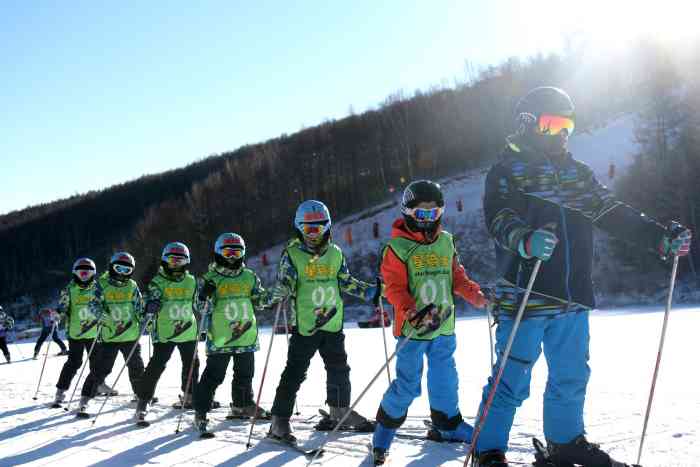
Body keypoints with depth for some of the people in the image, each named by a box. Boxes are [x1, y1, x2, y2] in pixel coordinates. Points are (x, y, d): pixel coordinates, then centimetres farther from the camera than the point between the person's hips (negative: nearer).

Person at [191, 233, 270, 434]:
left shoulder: (250, 277, 7)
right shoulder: (210, 278, -3)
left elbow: (258, 303, 15)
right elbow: (203, 308, -7)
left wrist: (263, 296, -4)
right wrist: (206, 295, -25)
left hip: (246, 336, 5)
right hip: (219, 338, -4)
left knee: (245, 374, 17)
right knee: (213, 376, -7)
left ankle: (243, 406, 36)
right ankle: (200, 412, 2)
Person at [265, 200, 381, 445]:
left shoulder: (335, 253, 7)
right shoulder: (292, 254, -6)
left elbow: (346, 282, 15)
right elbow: (284, 283, -11)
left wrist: (371, 291, 8)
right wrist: (276, 296, -32)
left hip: (333, 323, 5)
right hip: (304, 324, -5)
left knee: (339, 369, 16)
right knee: (295, 373, -5)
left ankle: (340, 411, 34)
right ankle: (280, 421, 1)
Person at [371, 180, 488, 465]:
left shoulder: (446, 242, 9)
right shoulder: (398, 247, -9)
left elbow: (457, 276, 15)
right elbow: (394, 287, -13)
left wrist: (474, 294, -1)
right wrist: (411, 312, -26)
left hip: (444, 327, 6)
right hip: (412, 329, -6)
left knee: (445, 379, 17)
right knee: (408, 385, -4)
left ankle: (447, 425, 36)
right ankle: (384, 431, 13)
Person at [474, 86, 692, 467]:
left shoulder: (576, 172, 17)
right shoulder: (507, 171, -3)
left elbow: (612, 212, 14)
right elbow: (499, 219, -18)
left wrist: (660, 236, 3)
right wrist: (526, 240, -39)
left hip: (574, 296, 6)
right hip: (525, 297, -6)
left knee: (571, 377, 15)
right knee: (512, 380, -3)